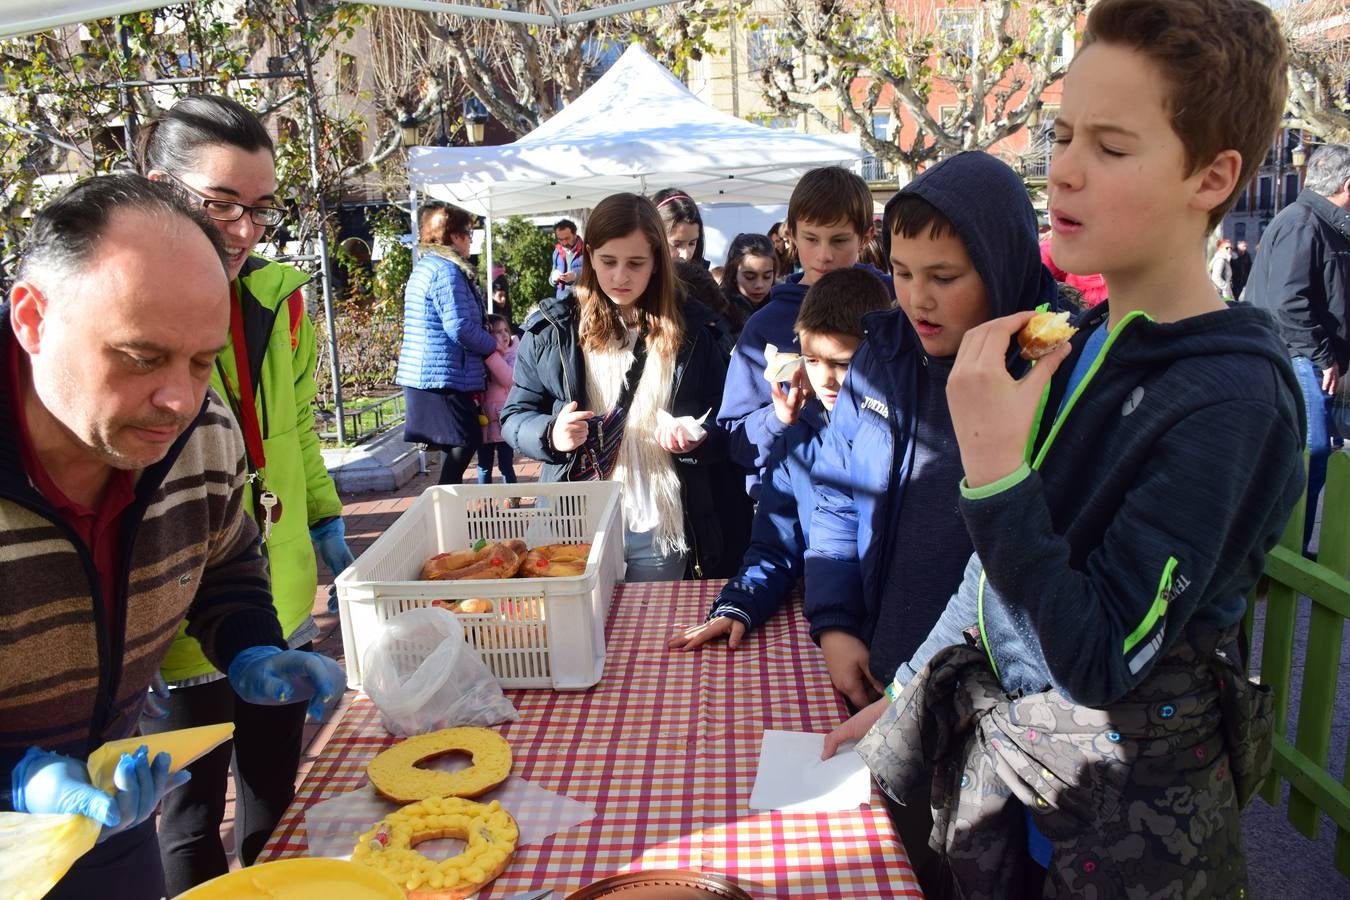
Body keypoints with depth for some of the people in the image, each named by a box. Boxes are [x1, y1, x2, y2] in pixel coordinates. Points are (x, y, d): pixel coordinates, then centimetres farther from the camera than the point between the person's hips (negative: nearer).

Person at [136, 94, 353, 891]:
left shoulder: (278, 297, 1)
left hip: (284, 615, 5)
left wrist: (327, 526, 12)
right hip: (178, 640, -5)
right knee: (191, 830, 16)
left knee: (277, 809, 22)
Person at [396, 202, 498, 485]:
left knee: (456, 450, 14)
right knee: (464, 444, -6)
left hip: (422, 376, 10)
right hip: (445, 378, -10)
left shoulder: (425, 267, 19)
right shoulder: (447, 270, -14)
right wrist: (492, 344, -5)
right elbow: (460, 329, -21)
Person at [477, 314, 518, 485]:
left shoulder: (513, 354, -4)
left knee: (506, 465, 1)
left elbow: (510, 380, -22)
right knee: (484, 466, 12)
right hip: (483, 419, 2)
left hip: (504, 420, -2)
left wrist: (491, 354, -25)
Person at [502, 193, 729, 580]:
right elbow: (514, 418, 3)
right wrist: (551, 434, -18)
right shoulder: (552, 329, 0)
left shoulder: (690, 331, 1)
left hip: (660, 526, 1)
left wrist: (694, 441, -17)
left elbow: (723, 430, 5)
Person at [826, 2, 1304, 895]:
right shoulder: (1079, 341, 0)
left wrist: (994, 468, -31)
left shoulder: (1229, 399, -24)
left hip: (1122, 819, -6)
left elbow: (1102, 661, -26)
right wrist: (909, 697, 12)